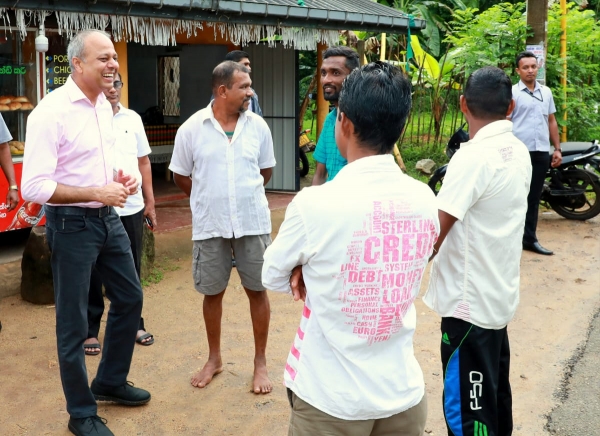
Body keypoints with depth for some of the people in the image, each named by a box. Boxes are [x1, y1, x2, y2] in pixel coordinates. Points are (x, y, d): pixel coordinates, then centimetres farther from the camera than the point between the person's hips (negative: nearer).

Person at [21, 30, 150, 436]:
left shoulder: (104, 106, 6)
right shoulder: (51, 112, -20)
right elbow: (33, 187, -23)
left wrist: (121, 179, 0)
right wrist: (96, 193, -24)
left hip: (108, 218, 8)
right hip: (72, 224, -8)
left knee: (130, 297, 19)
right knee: (73, 322, 4)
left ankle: (111, 381, 39)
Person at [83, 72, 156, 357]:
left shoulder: (132, 118, 8)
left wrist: (150, 202, 13)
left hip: (131, 208, 4)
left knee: (131, 270, 14)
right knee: (93, 272, 6)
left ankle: (134, 323, 28)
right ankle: (90, 330, 18)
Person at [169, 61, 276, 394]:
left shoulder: (258, 126, -2)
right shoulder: (192, 129, -7)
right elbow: (181, 176, 5)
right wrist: (210, 200, 10)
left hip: (253, 222, 1)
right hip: (210, 226, 0)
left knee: (257, 290, 7)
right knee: (212, 292, 11)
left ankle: (261, 362, 21)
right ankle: (215, 359, 30)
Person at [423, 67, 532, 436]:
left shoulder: (473, 156, -20)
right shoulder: (519, 152, 5)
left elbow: (433, 236, -21)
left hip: (470, 302, -8)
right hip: (500, 295, 9)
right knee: (494, 397, 21)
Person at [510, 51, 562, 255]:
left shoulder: (546, 92, 13)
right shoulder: (512, 93, -4)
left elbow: (552, 121, 17)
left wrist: (557, 148, 13)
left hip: (541, 152, 5)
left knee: (533, 198, 11)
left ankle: (529, 239, 18)